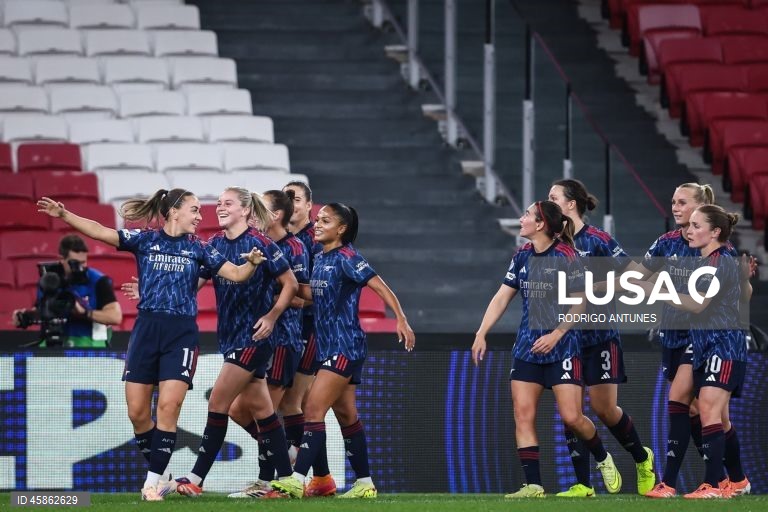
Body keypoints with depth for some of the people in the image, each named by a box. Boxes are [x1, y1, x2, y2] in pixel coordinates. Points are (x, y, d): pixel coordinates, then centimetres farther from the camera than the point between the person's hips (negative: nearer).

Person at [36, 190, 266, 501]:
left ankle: (152, 482, -10)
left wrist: (251, 263, -16)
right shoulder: (145, 240, 5)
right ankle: (157, 474, 16)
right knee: (137, 411, -2)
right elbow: (99, 231, -2)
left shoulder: (198, 248, 8)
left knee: (169, 406, -14)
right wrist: (63, 215, -14)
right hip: (147, 329, 1)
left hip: (182, 333, -1)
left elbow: (236, 274, 6)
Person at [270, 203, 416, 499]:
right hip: (328, 347, 9)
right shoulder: (320, 258, 12)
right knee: (346, 416, 12)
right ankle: (365, 483, 19)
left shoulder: (346, 258, -13)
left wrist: (401, 319, -27)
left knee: (313, 410, -15)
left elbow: (379, 286, -18)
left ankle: (297, 480, -18)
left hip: (345, 347, -9)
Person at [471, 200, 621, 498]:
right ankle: (533, 485, -2)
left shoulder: (565, 256, -12)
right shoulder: (522, 257, 6)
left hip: (561, 348, -6)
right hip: (527, 348, 6)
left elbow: (579, 303, -10)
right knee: (523, 414, -4)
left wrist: (556, 335, -17)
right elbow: (501, 298, 10)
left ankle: (603, 459, 20)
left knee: (571, 417, -9)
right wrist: (481, 334, 4)